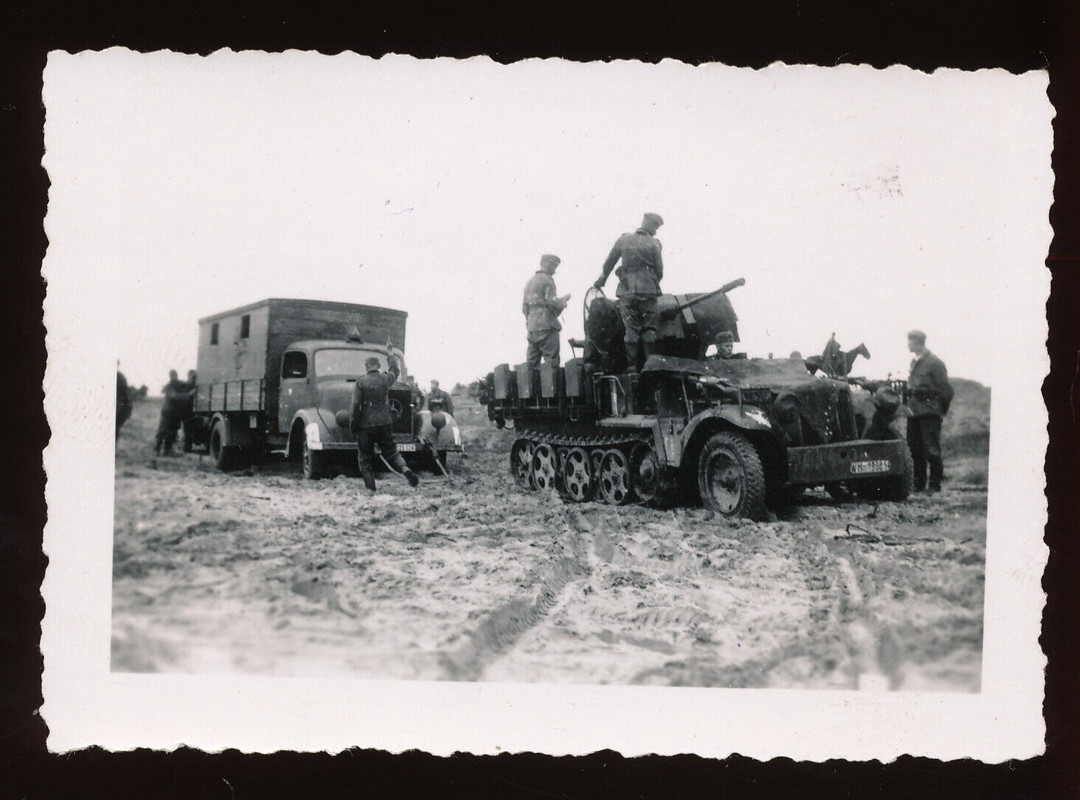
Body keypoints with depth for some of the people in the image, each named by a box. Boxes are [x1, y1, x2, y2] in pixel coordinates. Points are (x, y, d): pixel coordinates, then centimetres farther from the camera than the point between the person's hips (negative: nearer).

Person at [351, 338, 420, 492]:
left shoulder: (361, 381, -8)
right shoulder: (386, 378, 3)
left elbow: (356, 405, -9)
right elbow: (396, 370, 26)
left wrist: (353, 424, 0)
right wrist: (390, 354, 36)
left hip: (366, 424, -3)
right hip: (384, 423, 3)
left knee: (365, 457, 7)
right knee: (391, 452, 12)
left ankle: (370, 487, 3)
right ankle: (405, 469, -13)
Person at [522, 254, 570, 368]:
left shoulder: (530, 281, 20)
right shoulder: (547, 279, -5)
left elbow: (524, 307, 20)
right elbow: (552, 302, -15)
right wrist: (563, 301, 2)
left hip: (531, 327, 8)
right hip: (547, 325, -8)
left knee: (532, 363, 7)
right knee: (551, 361, -7)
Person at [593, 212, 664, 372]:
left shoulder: (623, 240, 5)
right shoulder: (653, 244, -1)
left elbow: (609, 262, 13)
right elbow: (659, 270, 2)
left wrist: (602, 279, 27)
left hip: (627, 291, 2)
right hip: (647, 291, -2)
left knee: (631, 329, 4)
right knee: (649, 328, 5)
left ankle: (633, 365, 1)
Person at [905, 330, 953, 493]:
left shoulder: (934, 362, -9)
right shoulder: (914, 362, 14)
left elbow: (946, 389, -9)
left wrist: (942, 410, -4)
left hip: (929, 413, -8)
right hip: (914, 412, 8)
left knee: (932, 450, -4)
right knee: (915, 450, 10)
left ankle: (935, 484, 4)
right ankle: (919, 484, 18)